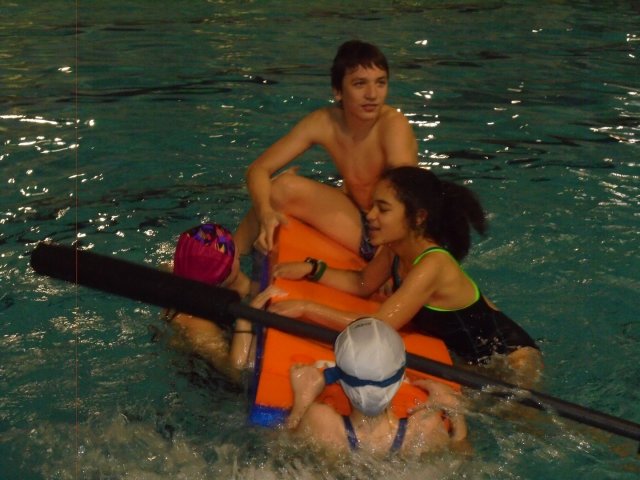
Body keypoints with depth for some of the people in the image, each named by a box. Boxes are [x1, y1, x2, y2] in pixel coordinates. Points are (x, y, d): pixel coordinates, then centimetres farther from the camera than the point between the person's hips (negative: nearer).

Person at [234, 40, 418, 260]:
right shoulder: (324, 123, -9)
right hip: (359, 227, 5)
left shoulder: (394, 125, -23)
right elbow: (259, 169, -8)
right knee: (284, 187, -13)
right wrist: (266, 213, -27)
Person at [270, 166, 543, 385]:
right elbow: (363, 284, 11)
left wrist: (305, 308, -35)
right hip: (467, 355, 8)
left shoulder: (432, 265, -33)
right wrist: (312, 269, -3)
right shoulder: (395, 249, -9)